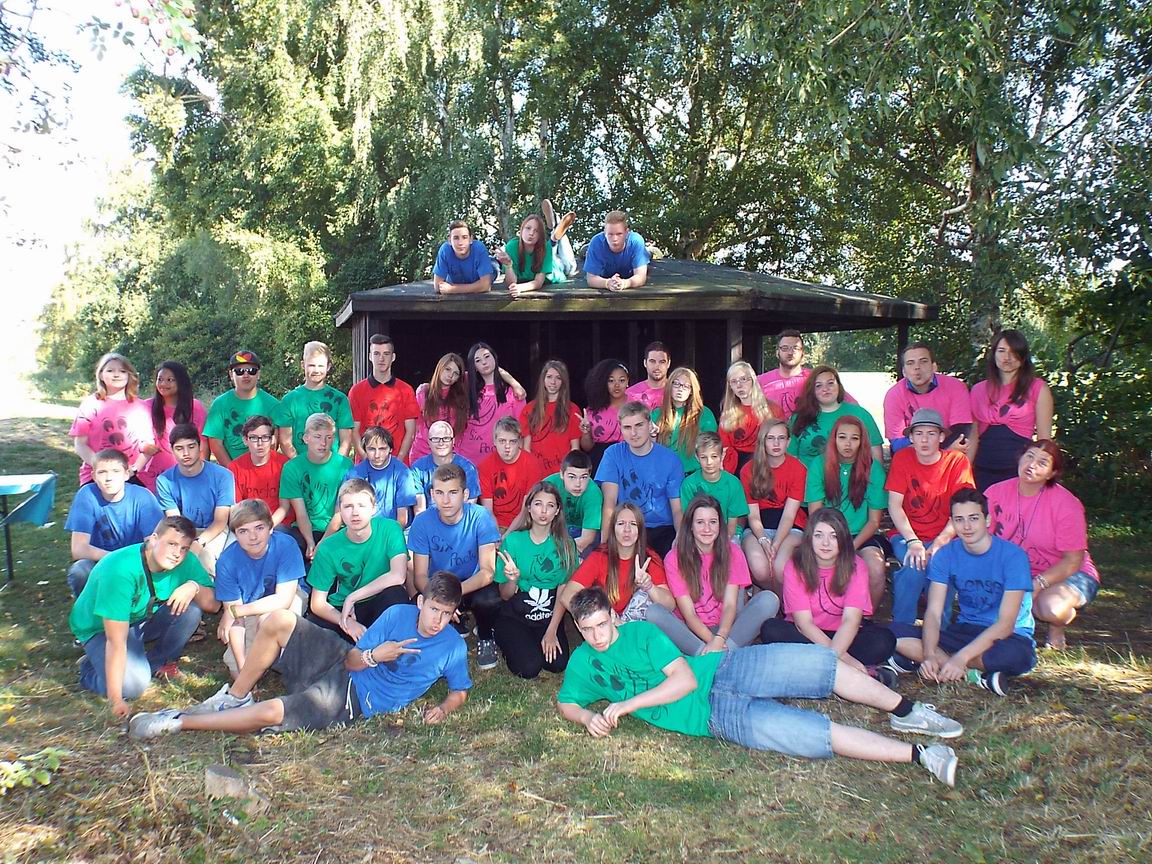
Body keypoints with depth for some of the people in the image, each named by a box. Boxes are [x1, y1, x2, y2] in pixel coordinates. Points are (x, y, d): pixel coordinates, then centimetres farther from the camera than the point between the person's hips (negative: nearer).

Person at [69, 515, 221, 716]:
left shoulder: (185, 562, -18)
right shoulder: (121, 570, -35)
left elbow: (213, 605, -15)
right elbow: (116, 641, -35)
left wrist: (194, 586, -37)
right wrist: (115, 700, -35)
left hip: (143, 618, 5)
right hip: (99, 628, -5)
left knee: (192, 607, -21)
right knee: (133, 685, -27)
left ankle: (157, 662, 1)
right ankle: (91, 668, 5)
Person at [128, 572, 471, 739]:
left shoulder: (453, 647, -6)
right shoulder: (398, 614, 0)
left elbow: (459, 692, 6)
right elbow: (352, 660, 0)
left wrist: (442, 709, -16)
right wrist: (372, 656, -23)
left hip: (351, 700, -4)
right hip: (341, 664, 4)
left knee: (268, 714, -28)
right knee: (279, 620, -20)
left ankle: (177, 722, -8)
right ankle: (236, 696, -1)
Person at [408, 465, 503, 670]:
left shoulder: (480, 517, -20)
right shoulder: (422, 522, -15)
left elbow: (487, 571, -22)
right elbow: (420, 576, -13)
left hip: (474, 584, -1)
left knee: (489, 599, -35)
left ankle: (485, 636, 3)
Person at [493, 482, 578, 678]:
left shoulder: (565, 544, -5)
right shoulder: (513, 540, -10)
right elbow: (505, 595, -6)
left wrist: (551, 632, -8)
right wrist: (513, 579, -28)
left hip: (550, 616, 2)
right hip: (514, 616, -2)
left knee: (558, 663, -18)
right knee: (529, 667, -19)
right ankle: (505, 640, 11)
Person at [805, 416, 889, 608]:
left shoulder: (873, 468, 1)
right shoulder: (819, 466, 2)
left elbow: (874, 521, 2)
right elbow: (814, 515, 1)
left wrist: (852, 547, -13)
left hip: (863, 536, 0)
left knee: (877, 571, -30)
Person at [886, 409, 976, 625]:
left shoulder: (957, 461, -2)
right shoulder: (902, 458, 0)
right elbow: (894, 505, -6)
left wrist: (940, 543, -21)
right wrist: (913, 542, -19)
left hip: (944, 537, 0)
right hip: (907, 535, 0)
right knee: (916, 566, -30)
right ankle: (900, 629, -14)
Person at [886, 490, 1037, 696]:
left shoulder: (1013, 556, -16)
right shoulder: (945, 555, -4)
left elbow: (1005, 624, -21)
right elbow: (933, 613, -11)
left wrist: (961, 658, -33)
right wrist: (929, 654, -32)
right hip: (964, 631, 4)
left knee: (1017, 655, -41)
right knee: (895, 632, -20)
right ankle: (974, 675, -24)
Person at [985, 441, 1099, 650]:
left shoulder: (1066, 504, -17)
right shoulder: (996, 492, -8)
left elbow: (1073, 561, -15)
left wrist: (1037, 585, -27)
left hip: (1067, 575, -3)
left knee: (1052, 607, -36)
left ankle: (1056, 628, 4)